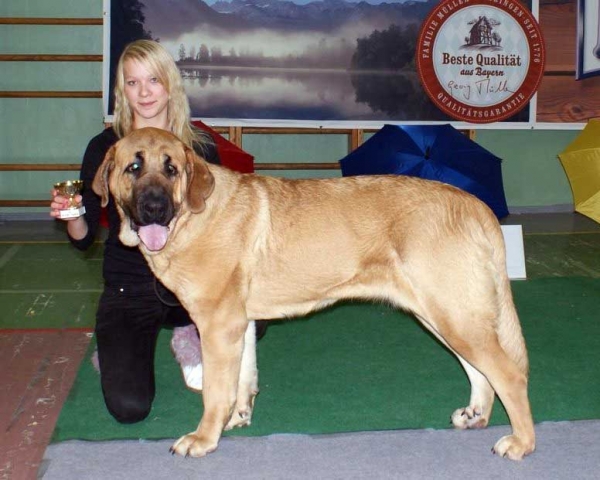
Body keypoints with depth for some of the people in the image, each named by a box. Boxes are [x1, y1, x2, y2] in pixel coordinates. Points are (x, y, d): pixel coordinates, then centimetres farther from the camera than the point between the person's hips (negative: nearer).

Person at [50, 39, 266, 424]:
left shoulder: (200, 147, -1)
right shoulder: (105, 148, -4)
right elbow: (84, 238, 0)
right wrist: (70, 215, -21)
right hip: (129, 289, -1)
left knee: (251, 322, -29)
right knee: (129, 407, -20)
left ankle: (189, 336, 8)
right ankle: (115, 351, 18)